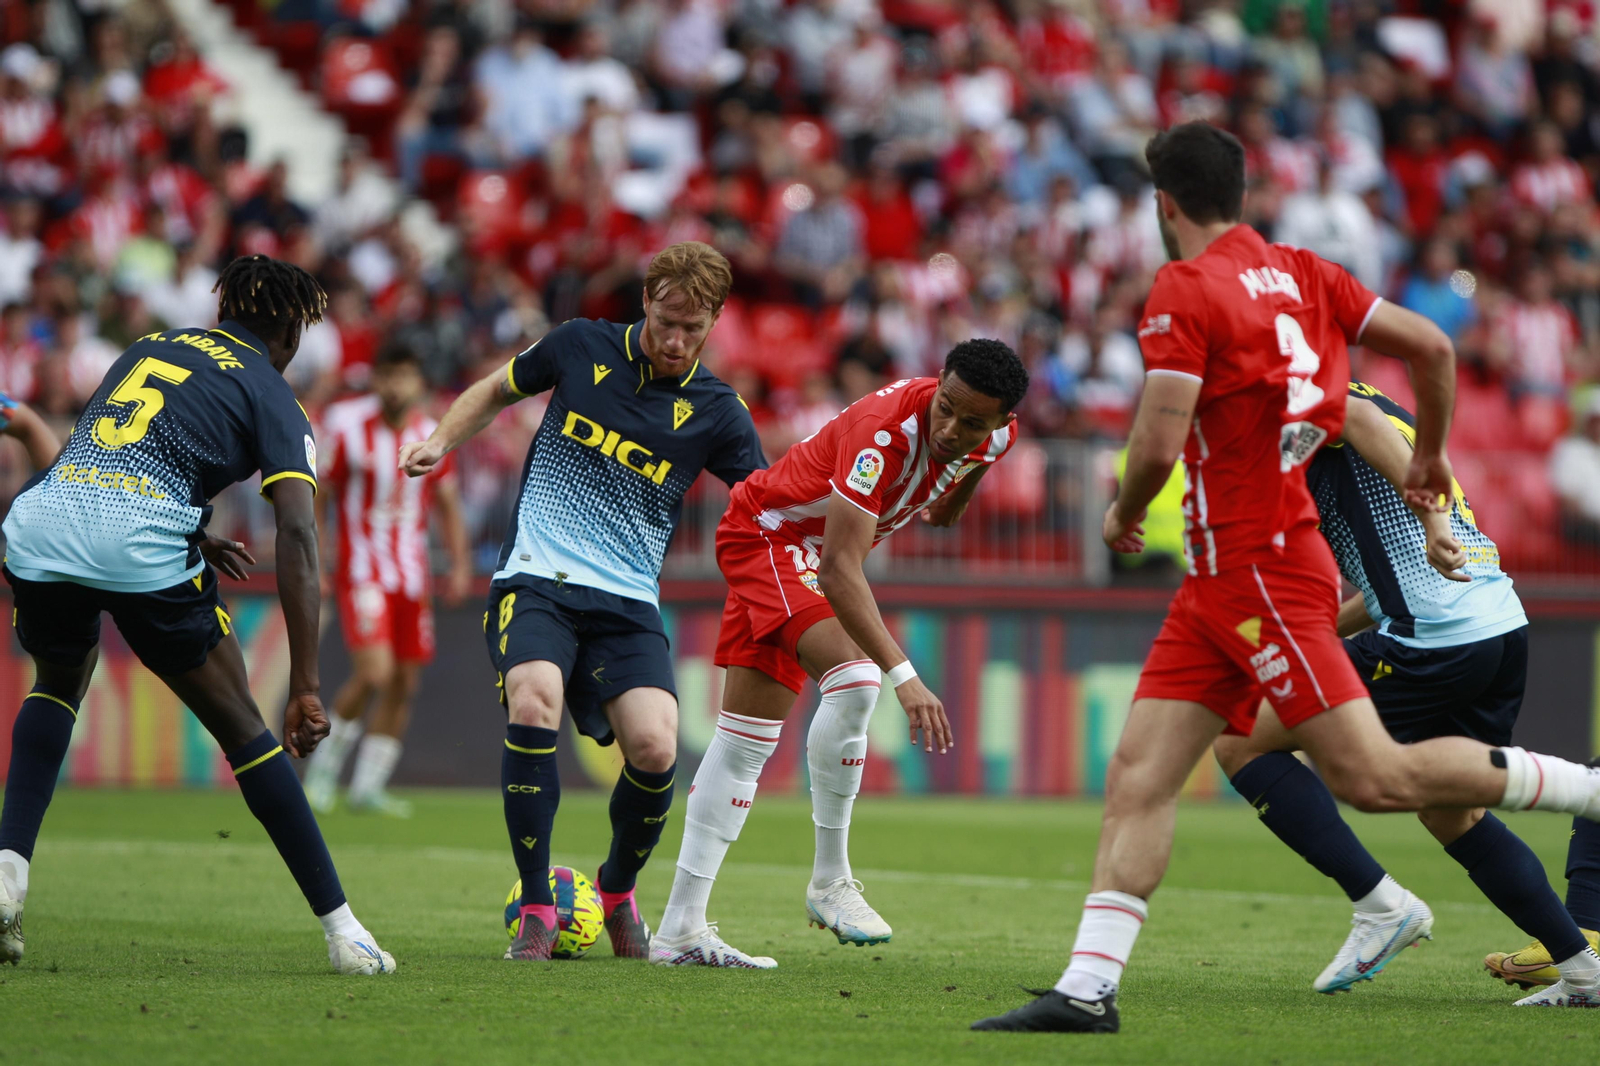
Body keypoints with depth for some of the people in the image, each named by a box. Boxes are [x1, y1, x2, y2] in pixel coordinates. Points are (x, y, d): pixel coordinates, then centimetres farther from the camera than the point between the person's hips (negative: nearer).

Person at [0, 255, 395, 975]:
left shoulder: (148, 347, 29)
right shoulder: (271, 396, 13)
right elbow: (296, 532, 0)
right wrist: (306, 688, -3)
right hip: (140, 543, -4)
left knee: (59, 681, 33)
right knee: (240, 727, 10)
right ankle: (341, 929, 8)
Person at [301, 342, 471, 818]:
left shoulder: (433, 437, 4)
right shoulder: (348, 430, -8)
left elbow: (448, 505, 14)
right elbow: (317, 499, -1)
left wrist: (460, 564, 4)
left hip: (412, 576, 5)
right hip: (362, 571, -5)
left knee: (404, 684, 4)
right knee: (374, 673, -19)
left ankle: (368, 787, 15)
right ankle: (326, 763, 2)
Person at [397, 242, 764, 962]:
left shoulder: (715, 412, 2)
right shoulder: (582, 348, 4)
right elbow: (497, 390, 22)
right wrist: (440, 441, 6)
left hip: (627, 603, 1)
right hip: (535, 580, -1)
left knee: (655, 748, -21)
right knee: (533, 704, -30)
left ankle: (618, 893, 12)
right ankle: (536, 910, -16)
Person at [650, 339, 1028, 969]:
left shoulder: (997, 436, -14)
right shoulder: (884, 430, -37)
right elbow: (839, 571, -43)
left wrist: (950, 507, 26)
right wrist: (904, 676, -49)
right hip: (770, 534, -8)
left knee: (745, 740, 7)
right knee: (853, 678, -30)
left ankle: (680, 928, 8)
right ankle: (830, 881, -18)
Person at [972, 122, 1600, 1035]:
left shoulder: (1185, 290, -11)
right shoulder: (1300, 274, 11)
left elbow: (1159, 446, -19)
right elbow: (1433, 346, 11)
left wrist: (1123, 516, 2)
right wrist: (1432, 457, 27)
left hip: (1258, 566, -9)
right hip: (1225, 572, 9)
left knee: (1375, 776, -9)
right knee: (1140, 775, 3)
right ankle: (1087, 990, -3)